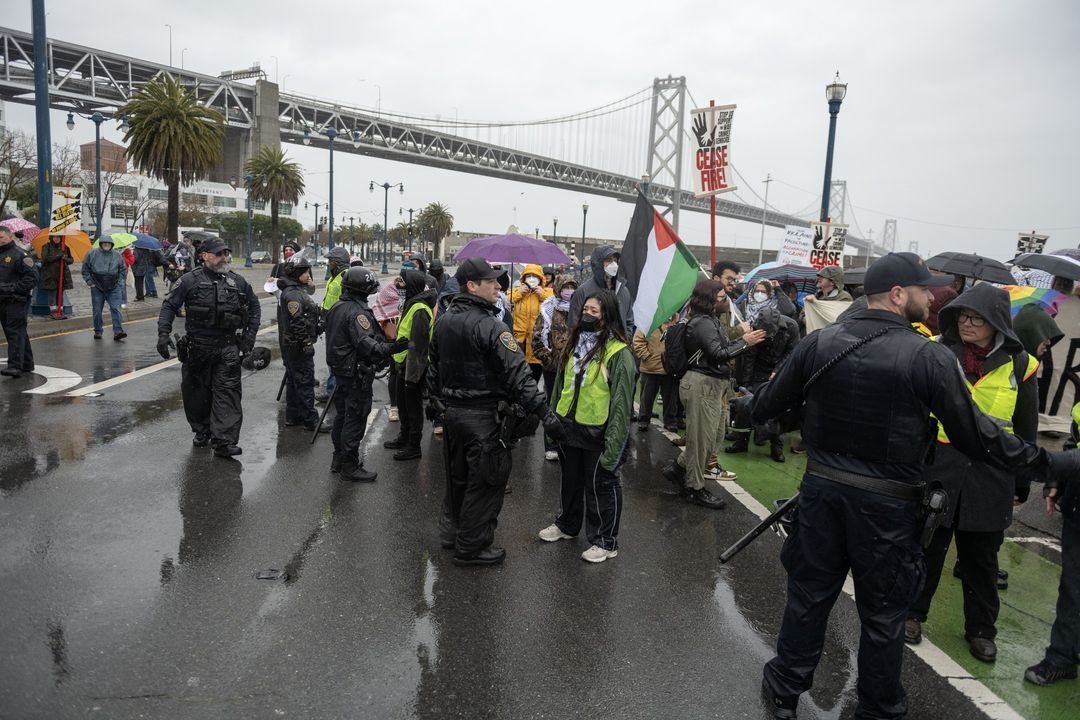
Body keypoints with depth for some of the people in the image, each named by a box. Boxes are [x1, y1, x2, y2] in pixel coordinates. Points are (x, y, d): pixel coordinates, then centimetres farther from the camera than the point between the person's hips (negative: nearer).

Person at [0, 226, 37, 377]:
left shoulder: (20, 254, -8)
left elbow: (32, 277, -15)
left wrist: (14, 289, -18)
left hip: (17, 301, -8)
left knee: (16, 332, -11)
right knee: (15, 333, 12)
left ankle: (15, 366, -14)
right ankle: (27, 364, 20)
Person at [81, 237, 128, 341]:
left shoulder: (117, 255, 6)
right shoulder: (92, 254, 1)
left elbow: (123, 270, 15)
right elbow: (85, 269, 9)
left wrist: (120, 282, 6)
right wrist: (89, 281, 3)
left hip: (114, 288, 0)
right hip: (97, 287, 0)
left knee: (115, 309, -9)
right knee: (97, 310, 6)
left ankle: (117, 331, -12)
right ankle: (98, 331, 18)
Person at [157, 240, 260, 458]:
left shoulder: (237, 282, 7)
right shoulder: (191, 280, -2)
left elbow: (254, 305, 19)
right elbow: (169, 306, 1)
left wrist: (250, 334, 10)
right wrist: (163, 334, -10)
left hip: (228, 348, 1)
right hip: (197, 347, -1)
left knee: (227, 391, -8)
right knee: (196, 392, 10)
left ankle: (224, 441, -10)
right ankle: (202, 432, 29)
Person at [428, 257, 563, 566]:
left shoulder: (443, 321, 6)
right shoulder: (490, 327, -20)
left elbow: (434, 366, 16)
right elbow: (517, 374, -25)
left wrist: (437, 400, 27)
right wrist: (544, 413, -25)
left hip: (451, 411, 8)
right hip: (483, 416, -8)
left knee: (457, 476, 23)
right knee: (484, 482, 5)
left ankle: (451, 530, 38)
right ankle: (471, 547, 15)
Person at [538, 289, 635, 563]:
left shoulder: (618, 353, -16)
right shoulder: (575, 343, 7)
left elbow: (621, 402, -18)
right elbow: (561, 384, 14)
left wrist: (613, 443, -20)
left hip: (596, 433, -7)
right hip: (569, 427, 7)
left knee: (601, 485, 7)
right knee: (571, 480, 23)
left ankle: (605, 541, 22)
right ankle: (567, 524, 43)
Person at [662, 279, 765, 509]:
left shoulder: (711, 320, 16)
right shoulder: (702, 323, -16)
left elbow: (721, 349, 13)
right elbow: (718, 354, -22)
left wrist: (742, 339, 3)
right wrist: (744, 343, -16)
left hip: (714, 384, 10)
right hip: (702, 385, -10)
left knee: (714, 437, 15)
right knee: (702, 438, -1)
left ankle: (678, 467, 26)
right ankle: (695, 488, 13)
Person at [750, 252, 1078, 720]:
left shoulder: (819, 342, -5)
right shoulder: (930, 357, -13)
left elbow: (767, 405, 3)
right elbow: (978, 437, -10)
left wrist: (749, 407, 26)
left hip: (823, 488, 3)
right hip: (887, 503, -3)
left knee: (808, 594, 17)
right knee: (882, 612, 15)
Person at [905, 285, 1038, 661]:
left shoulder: (1019, 366, -1)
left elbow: (1025, 432, 8)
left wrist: (1022, 482, 10)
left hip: (990, 479, 1)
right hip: (935, 470, -1)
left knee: (981, 557, 14)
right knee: (927, 546, 11)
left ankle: (981, 628, 30)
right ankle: (912, 612, 29)